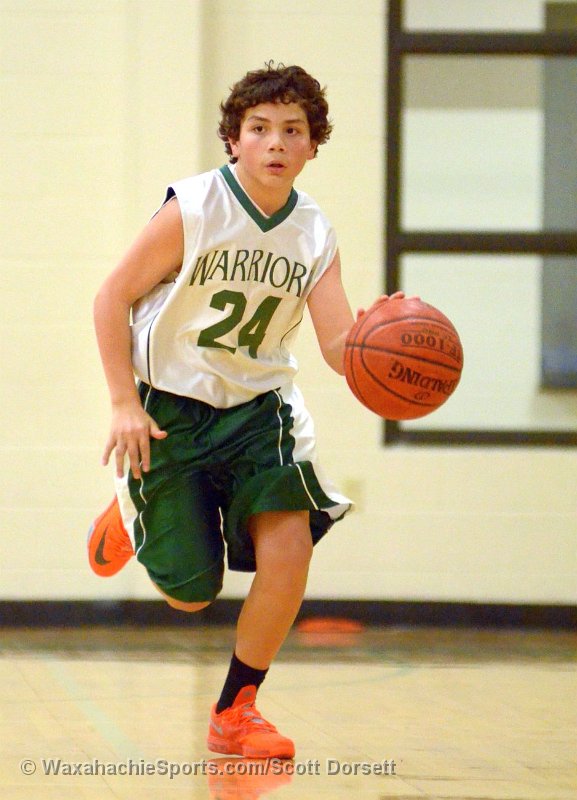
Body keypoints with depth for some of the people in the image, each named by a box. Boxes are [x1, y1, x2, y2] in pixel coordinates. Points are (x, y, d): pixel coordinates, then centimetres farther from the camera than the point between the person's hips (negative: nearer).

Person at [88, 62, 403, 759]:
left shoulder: (315, 235, -6)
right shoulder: (193, 210, -17)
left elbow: (339, 348, -13)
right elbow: (113, 298, -10)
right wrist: (124, 404, -16)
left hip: (256, 406, 3)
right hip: (167, 409, -3)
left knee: (289, 542, -20)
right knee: (191, 594, 0)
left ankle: (236, 711, 0)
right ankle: (133, 512, 38)